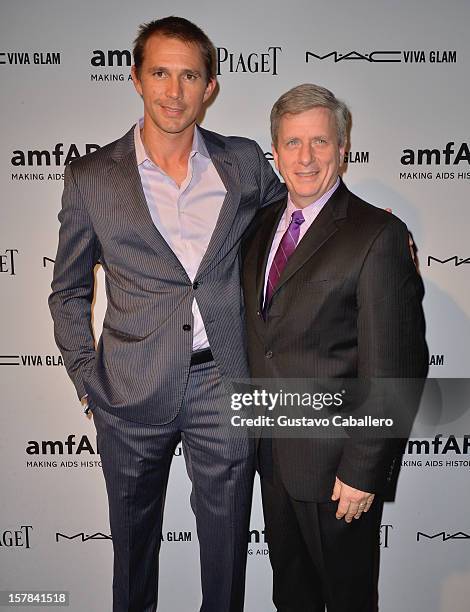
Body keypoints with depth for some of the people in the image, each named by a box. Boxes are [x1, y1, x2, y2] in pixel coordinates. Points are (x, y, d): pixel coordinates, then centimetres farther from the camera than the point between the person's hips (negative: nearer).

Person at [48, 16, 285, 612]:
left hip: (224, 384, 1)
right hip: (132, 393, 0)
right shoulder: (91, 177, -2)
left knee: (227, 535, 17)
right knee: (134, 533, 21)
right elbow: (68, 291, 6)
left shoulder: (244, 162, 2)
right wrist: (86, 379, 0)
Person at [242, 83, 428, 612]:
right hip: (271, 447, 6)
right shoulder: (262, 223, 4)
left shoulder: (378, 235, -18)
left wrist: (362, 470, -16)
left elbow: (393, 369, -18)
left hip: (334, 461, -6)